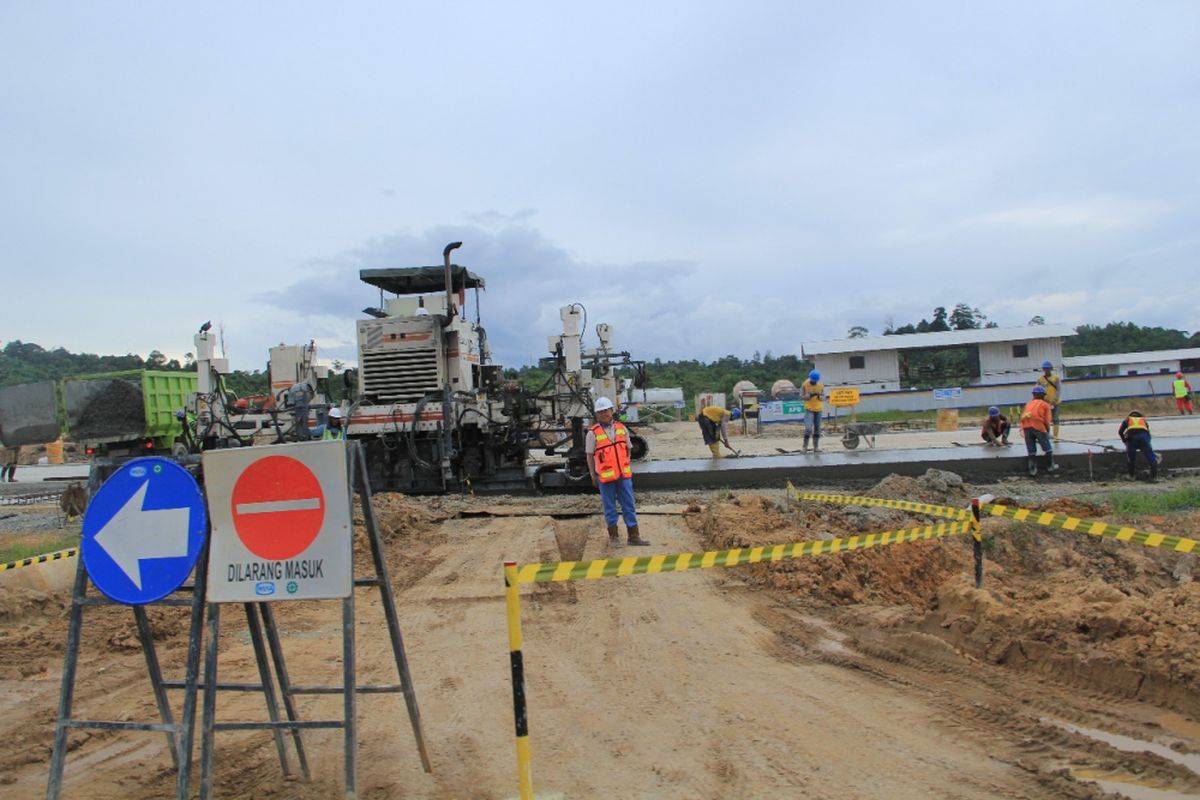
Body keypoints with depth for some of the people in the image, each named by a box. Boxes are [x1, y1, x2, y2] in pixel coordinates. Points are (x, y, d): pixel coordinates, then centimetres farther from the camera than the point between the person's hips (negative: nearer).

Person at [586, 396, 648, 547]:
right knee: (610, 507, 6)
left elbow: (627, 450, 14)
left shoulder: (622, 428, 6)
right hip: (605, 477, -3)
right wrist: (593, 476, -2)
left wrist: (628, 469, 12)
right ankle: (613, 537, 17)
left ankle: (633, 535, 13)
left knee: (629, 505, 5)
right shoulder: (593, 433, -5)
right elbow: (590, 456, 0)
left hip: (624, 475, 3)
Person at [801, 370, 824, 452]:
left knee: (817, 429, 7)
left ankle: (816, 447, 15)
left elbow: (823, 398, 7)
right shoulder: (805, 385, -5)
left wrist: (819, 396, -16)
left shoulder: (821, 385, 4)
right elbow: (802, 396, -4)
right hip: (809, 409, -4)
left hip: (819, 409, 4)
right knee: (808, 428, -14)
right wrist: (810, 395, -21)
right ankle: (805, 446, -3)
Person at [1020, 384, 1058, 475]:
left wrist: (1022, 429, 18)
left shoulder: (1029, 403, 25)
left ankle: (1032, 469, 13)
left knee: (1031, 450, 12)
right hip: (1038, 426, -3)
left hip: (1026, 426, 3)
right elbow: (1047, 421, 7)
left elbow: (1022, 417, 14)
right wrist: (1047, 432, 19)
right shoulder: (1045, 405, 15)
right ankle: (1051, 466, 23)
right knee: (1047, 448, 14)